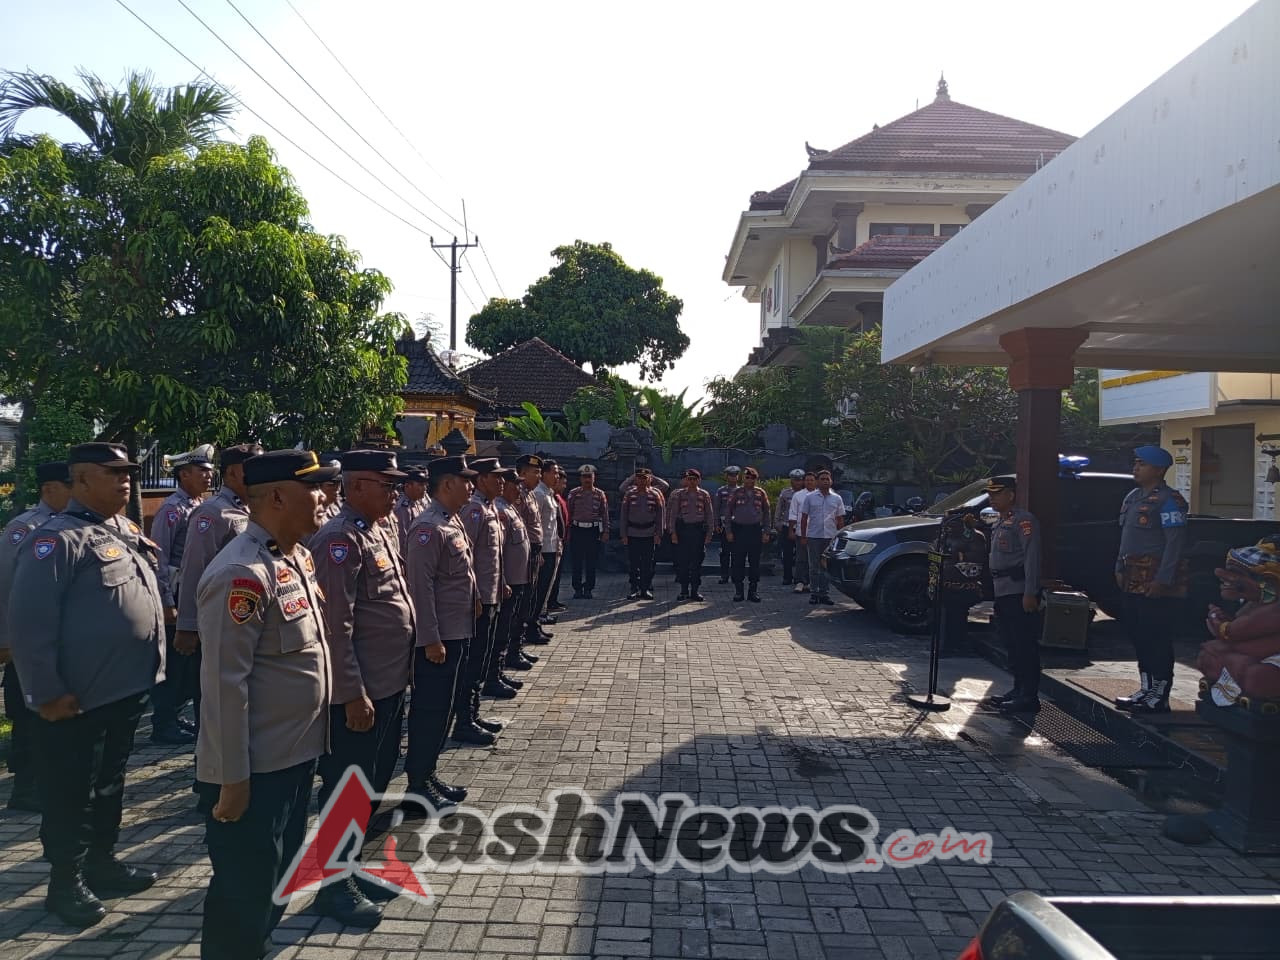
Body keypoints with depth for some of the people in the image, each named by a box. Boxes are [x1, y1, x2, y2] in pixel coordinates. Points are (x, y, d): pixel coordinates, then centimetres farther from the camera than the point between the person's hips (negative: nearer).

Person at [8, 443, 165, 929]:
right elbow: (28, 623, -20)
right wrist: (47, 693, -19)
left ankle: (102, 862, 37)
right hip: (78, 699, -8)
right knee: (71, 794, 8)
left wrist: (150, 666, 17)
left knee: (110, 783, 21)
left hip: (126, 689, 8)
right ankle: (66, 883, 24)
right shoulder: (57, 540, -16)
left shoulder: (127, 531, 10)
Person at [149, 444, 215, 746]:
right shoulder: (172, 509, -13)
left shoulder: (201, 507, 12)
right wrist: (167, 603, -17)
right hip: (177, 596, -8)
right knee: (172, 661, 1)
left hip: (197, 596, 8)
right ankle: (163, 725, 12)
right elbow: (160, 558, -15)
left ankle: (173, 714, 27)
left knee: (191, 658, 14)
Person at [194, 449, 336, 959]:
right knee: (243, 893, 9)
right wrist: (232, 779, -20)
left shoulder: (297, 556, 6)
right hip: (254, 769, -9)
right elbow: (225, 683, -24)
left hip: (296, 754, 9)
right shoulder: (242, 574, -24)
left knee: (276, 878, 25)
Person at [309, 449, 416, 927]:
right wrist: (353, 694, -21)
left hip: (391, 685, 9)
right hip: (360, 693, -9)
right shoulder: (340, 540, -19)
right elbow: (335, 626, -22)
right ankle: (335, 884, 21)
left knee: (373, 782, 20)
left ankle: (352, 866, 37)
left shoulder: (382, 532, 10)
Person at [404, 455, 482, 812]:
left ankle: (428, 773, 30)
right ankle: (418, 787, 12)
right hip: (437, 637, -10)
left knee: (443, 707, 17)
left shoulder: (453, 521, 12)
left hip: (458, 633, 10)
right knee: (430, 710, 0)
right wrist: (431, 639, -22)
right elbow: (421, 586, -22)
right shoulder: (428, 527, -18)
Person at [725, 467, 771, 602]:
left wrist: (766, 532, 4)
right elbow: (727, 512, 4)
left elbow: (766, 513, 10)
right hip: (739, 529, -1)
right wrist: (729, 531, -2)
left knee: (755, 561, 4)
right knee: (738, 561, 0)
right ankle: (738, 590, 7)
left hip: (755, 529, 1)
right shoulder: (736, 493, 3)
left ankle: (754, 591, 12)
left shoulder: (761, 493, 6)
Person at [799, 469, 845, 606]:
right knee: (814, 567, 3)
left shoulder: (837, 499, 9)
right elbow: (804, 518, 5)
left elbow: (840, 520, 12)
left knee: (827, 567, 4)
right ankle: (814, 593, 9)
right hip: (813, 537, -1)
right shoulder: (810, 498, 4)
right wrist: (803, 537, 0)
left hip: (830, 537, 1)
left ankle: (825, 594, 10)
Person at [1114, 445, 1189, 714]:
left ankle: (1159, 697, 3)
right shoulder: (1133, 497, 15)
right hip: (1135, 580, 9)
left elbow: (1176, 542, -18)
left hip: (1158, 582, -9)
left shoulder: (1168, 499, -12)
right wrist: (1120, 568, 16)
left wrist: (1163, 579, -22)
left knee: (1158, 638, -4)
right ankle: (1147, 689, 23)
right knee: (1138, 634, 13)